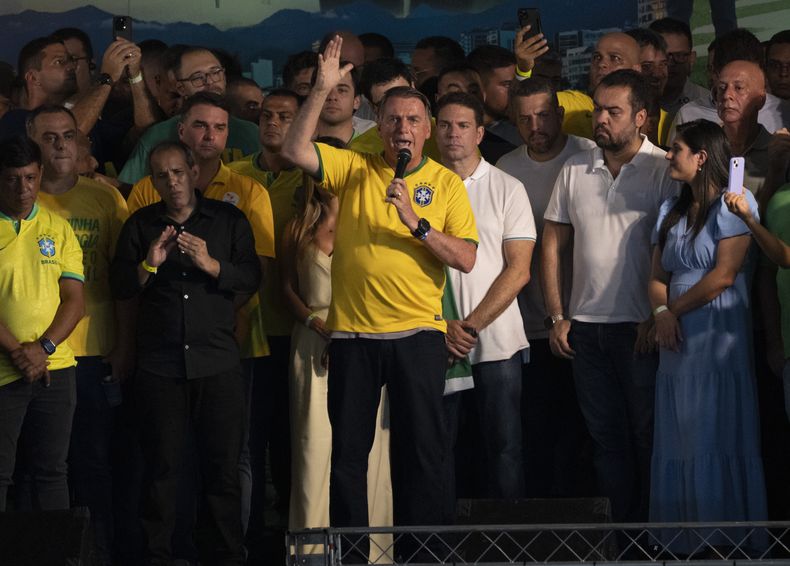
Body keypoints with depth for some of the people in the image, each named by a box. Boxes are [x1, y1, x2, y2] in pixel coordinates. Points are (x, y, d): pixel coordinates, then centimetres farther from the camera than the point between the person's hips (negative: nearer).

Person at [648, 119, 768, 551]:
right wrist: (662, 313, -8)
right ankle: (685, 543, 7)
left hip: (719, 342, -7)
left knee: (717, 445, -6)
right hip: (677, 345, 7)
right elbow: (657, 277, 13)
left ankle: (729, 543, -2)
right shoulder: (671, 211, 18)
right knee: (679, 447, 4)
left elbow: (724, 275, -13)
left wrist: (675, 308, -6)